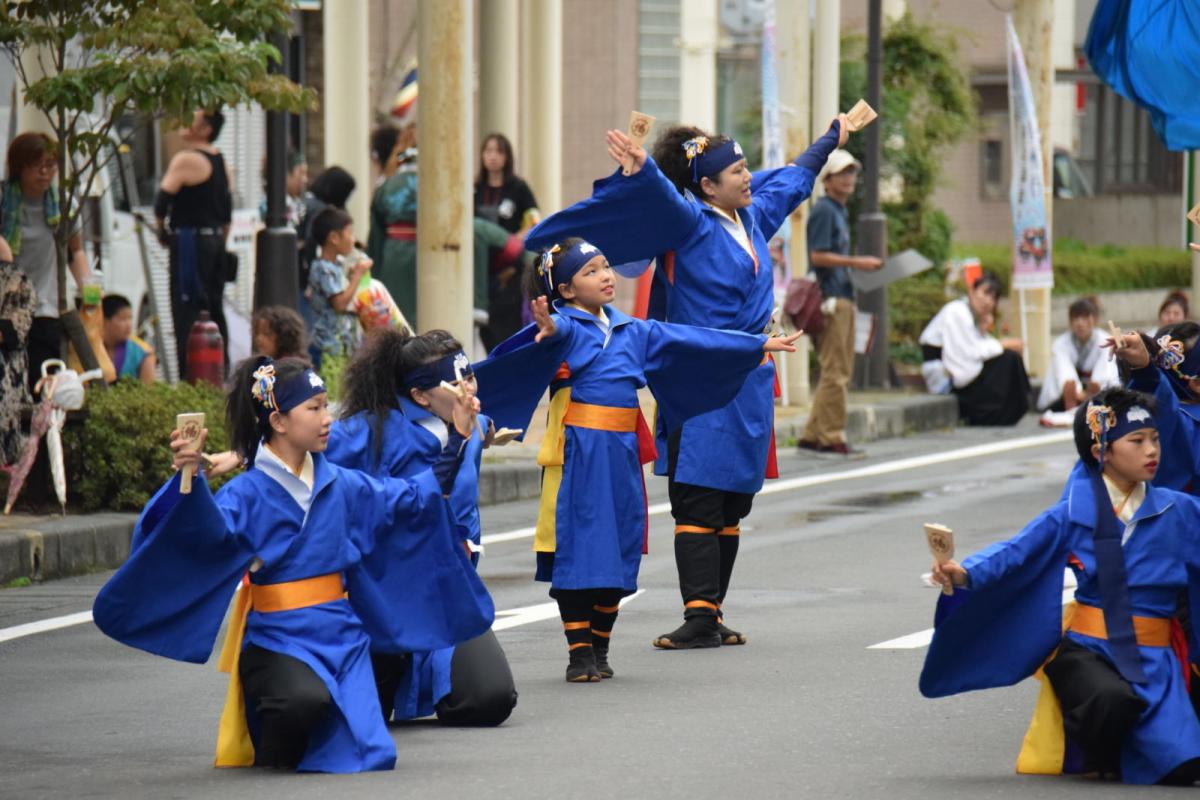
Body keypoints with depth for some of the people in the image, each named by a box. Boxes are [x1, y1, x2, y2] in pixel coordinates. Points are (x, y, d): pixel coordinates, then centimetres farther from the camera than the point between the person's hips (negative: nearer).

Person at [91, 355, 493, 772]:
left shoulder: (340, 485, 10)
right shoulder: (249, 492, -8)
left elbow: (416, 499, 18)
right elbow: (216, 531, -28)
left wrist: (457, 439, 12)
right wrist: (192, 478, -46)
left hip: (340, 636, 5)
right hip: (277, 639, -5)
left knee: (368, 755, -12)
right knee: (307, 700, -38)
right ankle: (268, 764, -3)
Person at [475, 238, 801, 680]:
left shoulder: (633, 331, 17)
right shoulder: (564, 325, -3)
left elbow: (689, 341, 23)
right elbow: (558, 332, -26)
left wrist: (758, 345, 26)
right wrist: (549, 331, -52)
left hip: (621, 452, 6)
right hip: (576, 453, -6)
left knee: (618, 550, 7)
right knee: (578, 547, -5)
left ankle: (600, 648, 18)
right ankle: (579, 652, 0)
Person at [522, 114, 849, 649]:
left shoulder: (754, 216, 13)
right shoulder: (689, 222, -7)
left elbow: (794, 179, 32)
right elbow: (660, 198, -29)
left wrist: (832, 138, 47)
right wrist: (642, 171, -50)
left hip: (749, 383, 7)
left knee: (732, 506, 7)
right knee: (698, 502, -7)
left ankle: (712, 614, 11)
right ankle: (701, 619, -10)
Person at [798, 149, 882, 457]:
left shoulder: (840, 212, 21)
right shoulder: (823, 211, -9)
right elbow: (818, 256, -18)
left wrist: (863, 264, 15)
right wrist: (856, 263, -19)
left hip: (843, 297, 10)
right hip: (830, 298, -10)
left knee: (841, 371, 10)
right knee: (835, 371, -9)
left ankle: (813, 436, 13)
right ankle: (832, 437, -7)